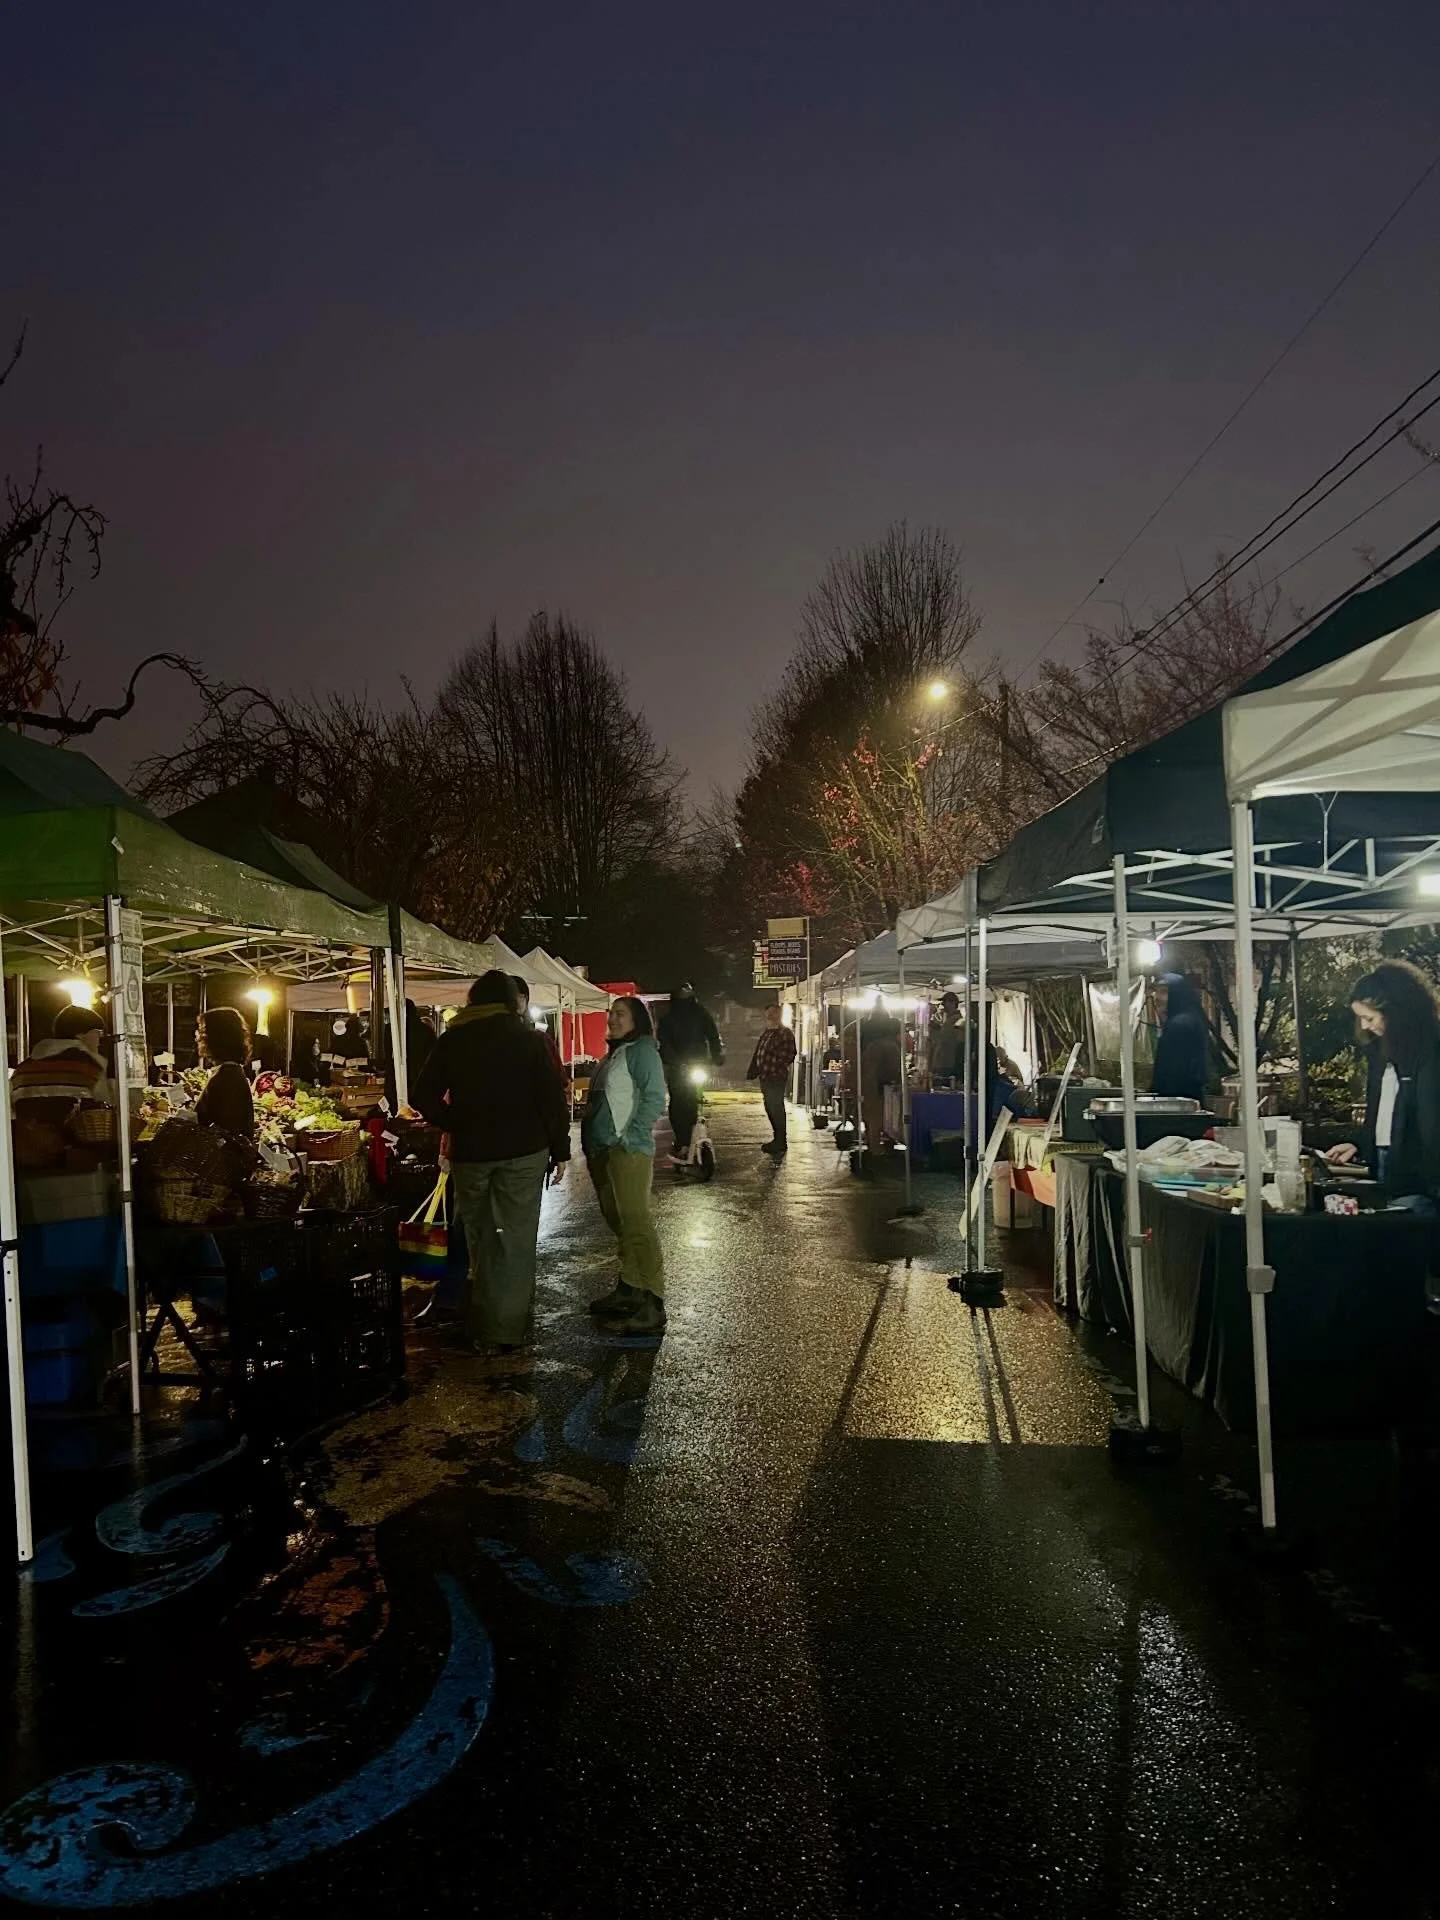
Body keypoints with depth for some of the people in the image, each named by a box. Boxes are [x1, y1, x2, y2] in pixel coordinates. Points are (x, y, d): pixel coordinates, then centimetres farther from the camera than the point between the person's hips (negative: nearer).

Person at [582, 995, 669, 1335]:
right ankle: (628, 1289, 24)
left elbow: (654, 1100, -15)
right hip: (601, 1150, 10)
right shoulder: (612, 1054, 20)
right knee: (618, 1223, 14)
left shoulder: (642, 1051, -7)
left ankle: (652, 1307, -12)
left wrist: (629, 1138, -18)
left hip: (627, 1151, -10)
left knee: (636, 1223, -13)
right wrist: (592, 1144, 15)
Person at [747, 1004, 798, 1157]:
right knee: (770, 1109, 13)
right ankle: (777, 1140, 23)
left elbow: (788, 1055, -14)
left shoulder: (785, 1033, -8)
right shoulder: (767, 1033, 17)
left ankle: (781, 1143, -3)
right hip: (765, 1077, 9)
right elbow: (757, 1054, 20)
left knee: (776, 1109, -7)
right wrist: (752, 1071, 14)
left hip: (776, 1077, -9)